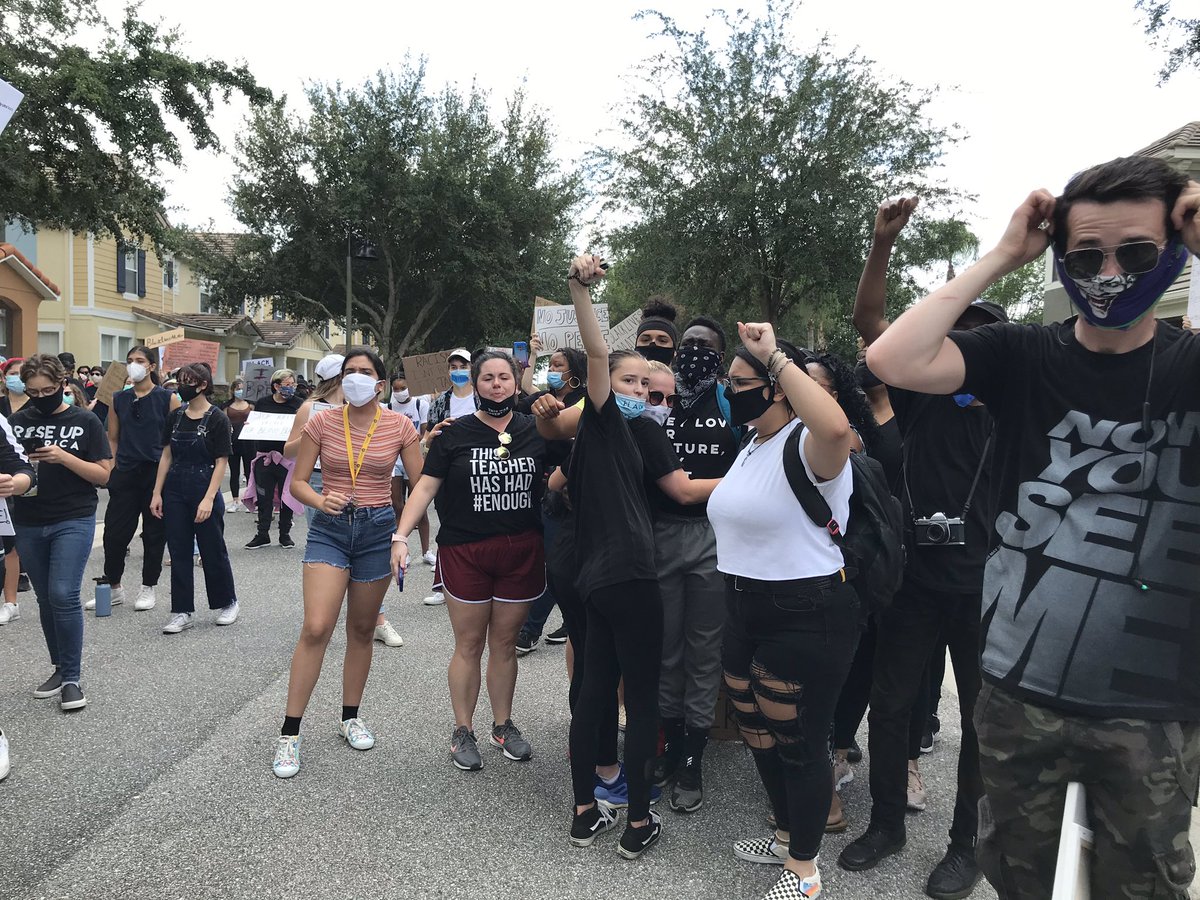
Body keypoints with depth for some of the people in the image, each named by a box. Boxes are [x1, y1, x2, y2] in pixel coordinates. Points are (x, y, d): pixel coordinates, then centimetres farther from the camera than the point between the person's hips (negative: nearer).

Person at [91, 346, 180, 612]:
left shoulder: (167, 398, -1)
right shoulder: (118, 399, 8)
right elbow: (112, 439, 12)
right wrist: (112, 469, 4)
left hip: (157, 471, -3)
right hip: (125, 473, 3)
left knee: (154, 532, 5)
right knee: (115, 532, 3)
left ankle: (148, 588, 19)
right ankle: (114, 588, 19)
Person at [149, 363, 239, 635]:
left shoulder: (217, 419, -8)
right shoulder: (175, 417, 7)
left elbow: (221, 462, -10)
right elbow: (167, 456, 10)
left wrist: (209, 499, -17)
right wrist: (157, 493, 4)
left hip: (205, 489, -5)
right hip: (175, 490, 5)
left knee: (213, 551, 6)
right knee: (179, 552, 6)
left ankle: (227, 603, 24)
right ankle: (182, 612, 14)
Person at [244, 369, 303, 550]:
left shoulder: (298, 404, 2)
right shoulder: (262, 403, 8)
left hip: (288, 458, -2)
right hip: (264, 457, 2)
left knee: (287, 497, 5)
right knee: (264, 497, 8)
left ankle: (285, 534, 19)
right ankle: (262, 534, 19)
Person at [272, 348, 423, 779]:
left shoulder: (399, 426, -3)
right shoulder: (321, 422, -2)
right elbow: (298, 482, 0)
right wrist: (321, 501, -20)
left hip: (378, 528, 1)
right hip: (329, 529, -1)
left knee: (362, 630, 13)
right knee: (315, 628, -11)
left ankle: (350, 717, 31)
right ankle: (289, 732, 2)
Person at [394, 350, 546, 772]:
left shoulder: (536, 431, 4)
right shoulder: (455, 433, -1)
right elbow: (425, 486, -3)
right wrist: (401, 535, -13)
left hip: (521, 552, 2)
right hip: (465, 553, -1)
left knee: (505, 644, 13)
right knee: (469, 646, 8)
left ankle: (503, 725, 30)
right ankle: (463, 731, 23)